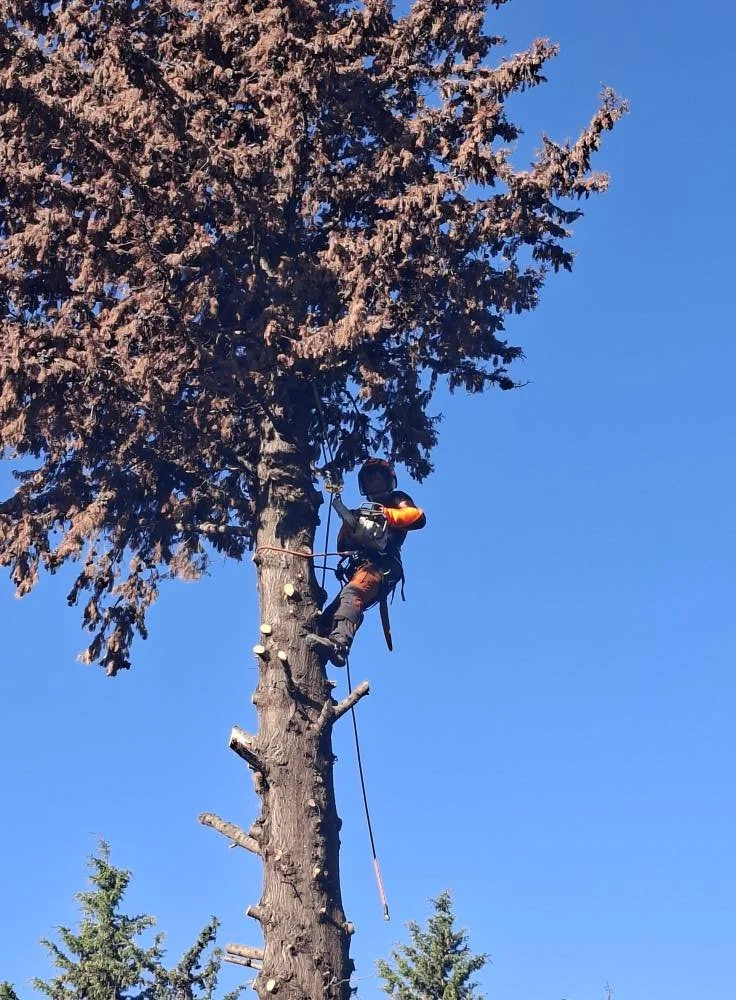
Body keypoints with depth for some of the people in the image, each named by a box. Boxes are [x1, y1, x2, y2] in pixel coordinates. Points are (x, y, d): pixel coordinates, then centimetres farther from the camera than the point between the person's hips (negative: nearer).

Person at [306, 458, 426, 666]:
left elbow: (418, 516, -3)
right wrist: (348, 523, 8)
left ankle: (339, 644, -57)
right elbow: (343, 547, 27)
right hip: (359, 566, 9)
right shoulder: (364, 510, 37)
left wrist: (386, 515, -14)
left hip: (381, 565, -9)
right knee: (329, 614, -2)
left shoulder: (396, 500, 19)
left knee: (352, 595, -36)